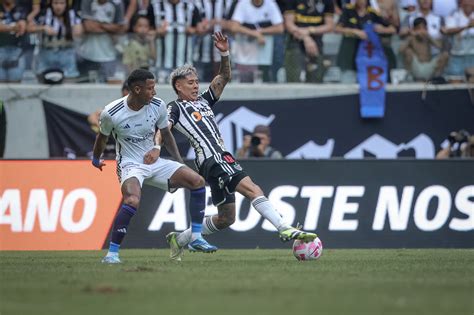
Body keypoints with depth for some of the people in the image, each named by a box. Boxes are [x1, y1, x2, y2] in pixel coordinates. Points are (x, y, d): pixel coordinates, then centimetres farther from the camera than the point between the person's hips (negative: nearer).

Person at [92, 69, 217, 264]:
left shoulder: (158, 106, -7)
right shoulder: (111, 113, -18)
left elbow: (165, 134, 11)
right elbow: (103, 137, 4)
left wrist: (179, 162, 14)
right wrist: (96, 159, 21)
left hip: (154, 162, 5)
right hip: (130, 165, -5)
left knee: (197, 181, -7)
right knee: (132, 201, -34)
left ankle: (196, 239, 1)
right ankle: (112, 253, -22)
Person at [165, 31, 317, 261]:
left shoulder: (204, 101, 25)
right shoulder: (176, 108, 4)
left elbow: (224, 77, 23)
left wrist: (224, 54, 6)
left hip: (221, 159, 9)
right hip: (212, 158, -9)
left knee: (225, 218, 14)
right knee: (252, 189, -23)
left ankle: (179, 239, 24)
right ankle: (285, 230, -36)